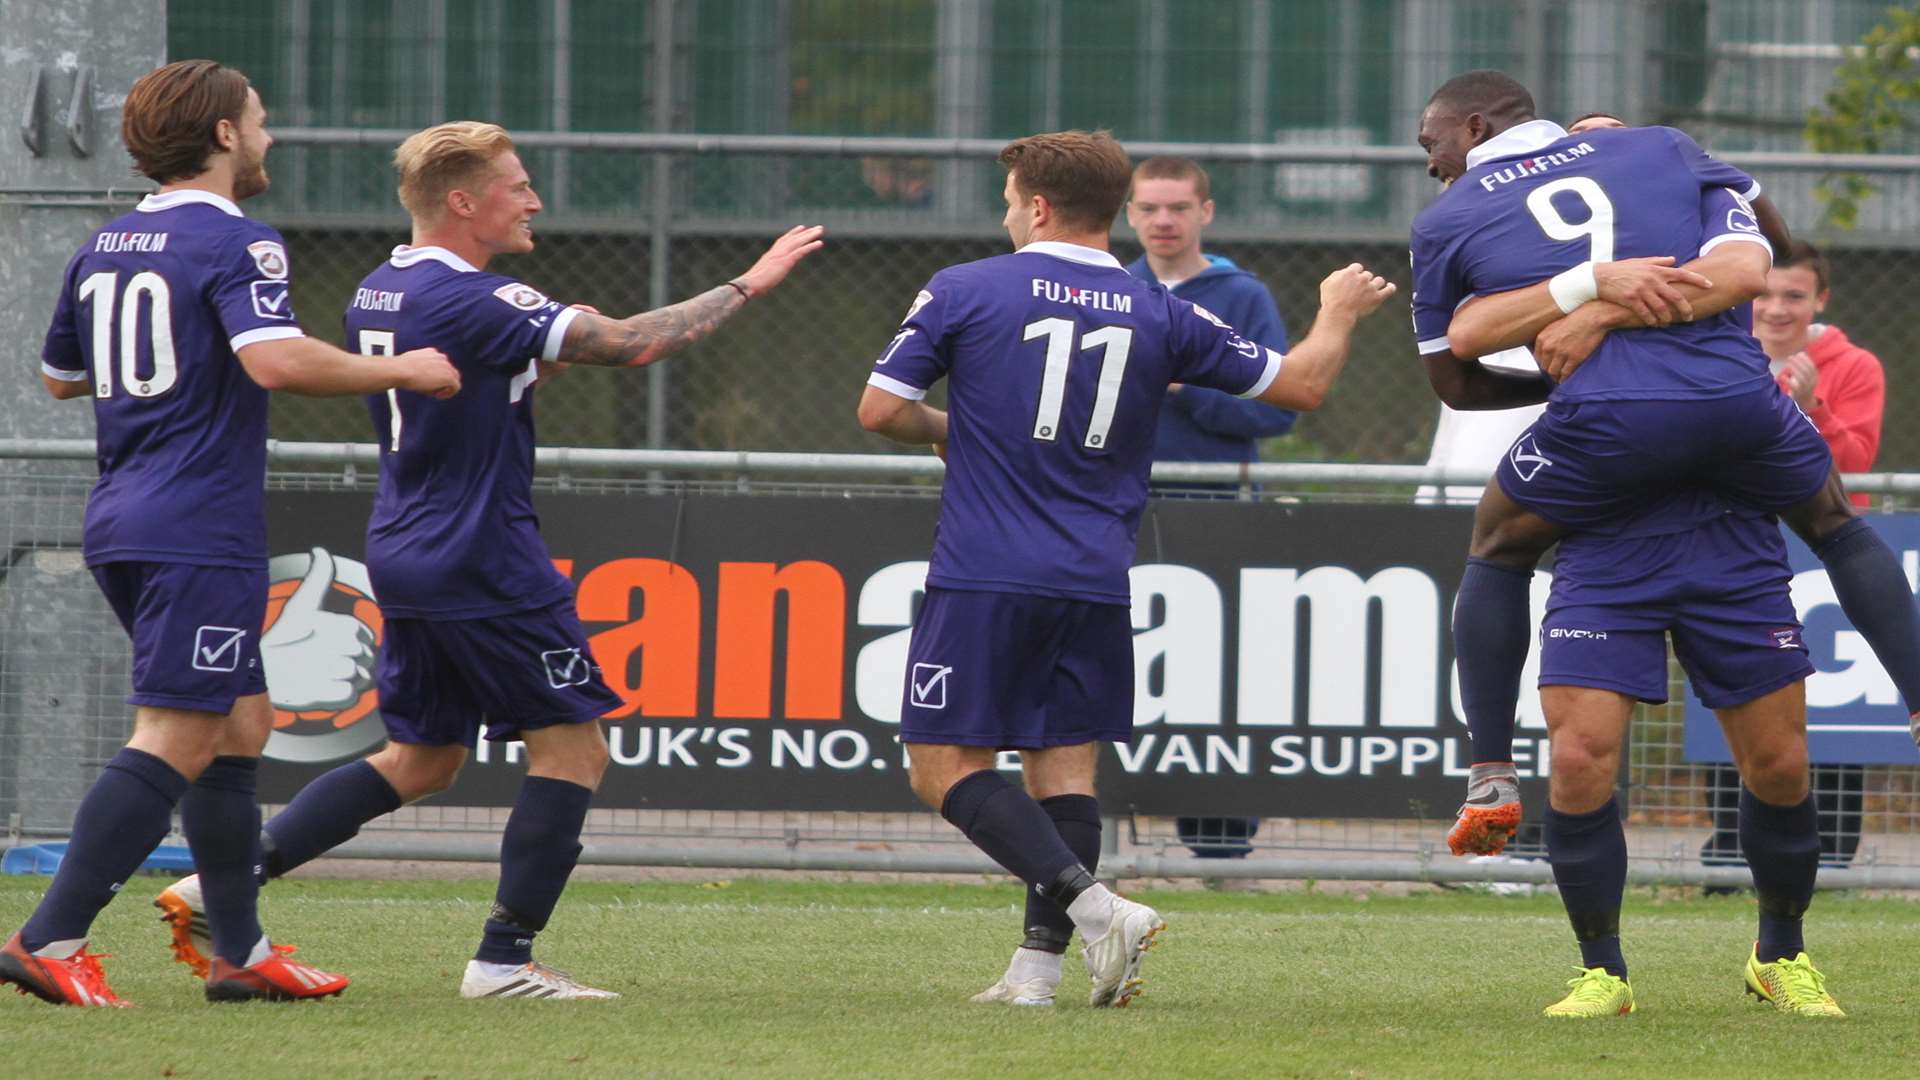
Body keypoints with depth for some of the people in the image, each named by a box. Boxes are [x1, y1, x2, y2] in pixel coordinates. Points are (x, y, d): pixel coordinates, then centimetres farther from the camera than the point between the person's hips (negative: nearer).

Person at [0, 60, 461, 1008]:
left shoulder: (103, 249, 14)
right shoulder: (235, 244, -11)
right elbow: (277, 359, -27)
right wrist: (402, 371, -15)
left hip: (121, 527, 9)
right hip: (200, 531, -9)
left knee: (241, 724, 16)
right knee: (174, 744, -10)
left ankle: (238, 949, 18)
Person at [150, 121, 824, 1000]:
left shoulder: (378, 292, 10)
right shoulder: (473, 301, -18)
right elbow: (632, 343, -20)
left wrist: (543, 357, 12)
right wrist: (746, 286, -10)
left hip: (404, 556, 9)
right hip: (483, 561, -9)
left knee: (421, 760, 17)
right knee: (572, 750, 0)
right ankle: (504, 958, -2)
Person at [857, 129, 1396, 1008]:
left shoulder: (965, 291, -2)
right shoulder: (1161, 316, 6)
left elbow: (881, 409, -2)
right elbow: (1299, 385, 11)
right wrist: (1339, 315, 31)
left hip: (985, 580, -4)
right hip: (1096, 588, 4)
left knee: (946, 767, -1)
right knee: (1066, 767, 10)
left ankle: (1093, 905, -18)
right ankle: (1039, 963, 1)